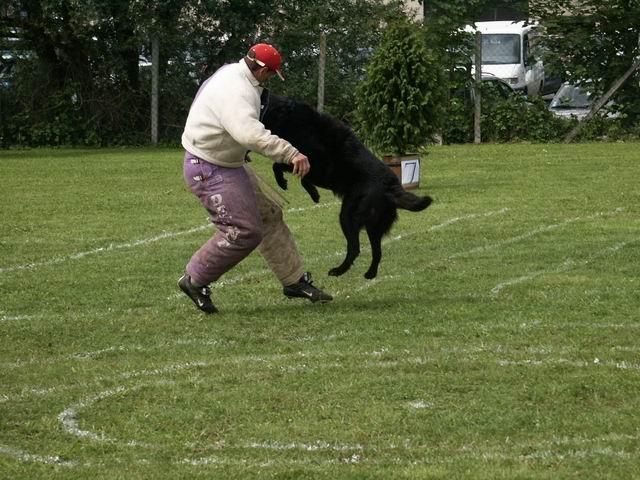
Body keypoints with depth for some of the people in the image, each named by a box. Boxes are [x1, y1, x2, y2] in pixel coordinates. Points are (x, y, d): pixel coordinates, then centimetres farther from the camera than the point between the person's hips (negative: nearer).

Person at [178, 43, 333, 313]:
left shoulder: (234, 74, 7)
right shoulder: (235, 92, -27)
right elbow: (251, 134, -42)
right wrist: (291, 154, -45)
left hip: (230, 166, 11)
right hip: (209, 171, -11)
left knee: (268, 217, 13)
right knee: (243, 231, -12)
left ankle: (294, 281, 21)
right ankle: (194, 281, 2)